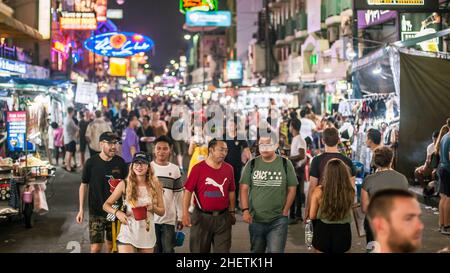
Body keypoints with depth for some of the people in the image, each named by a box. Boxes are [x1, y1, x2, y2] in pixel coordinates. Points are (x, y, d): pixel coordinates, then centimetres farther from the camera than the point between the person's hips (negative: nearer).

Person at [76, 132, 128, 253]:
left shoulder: (120, 162, -2)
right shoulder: (91, 163, -7)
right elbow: (84, 185, 2)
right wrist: (81, 209, 1)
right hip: (96, 212, -2)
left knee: (112, 245, 12)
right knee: (96, 247, -6)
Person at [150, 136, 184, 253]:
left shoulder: (175, 169, 5)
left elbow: (179, 195, 9)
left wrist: (180, 217, 7)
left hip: (169, 219, 1)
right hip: (150, 218, -1)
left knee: (168, 250, 4)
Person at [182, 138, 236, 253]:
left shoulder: (229, 169, 4)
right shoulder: (198, 168, -7)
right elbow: (188, 191, -8)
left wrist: (232, 212, 13)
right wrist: (185, 213, -15)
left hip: (223, 218, 3)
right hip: (201, 217, -3)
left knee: (223, 250, 6)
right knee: (199, 250, 9)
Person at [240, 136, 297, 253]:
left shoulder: (285, 164, -1)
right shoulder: (252, 164, 2)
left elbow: (292, 189, 2)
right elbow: (244, 189, 1)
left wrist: (285, 211, -4)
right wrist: (245, 210, -11)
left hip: (278, 220, -2)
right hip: (255, 219, 2)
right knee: (256, 250, 16)